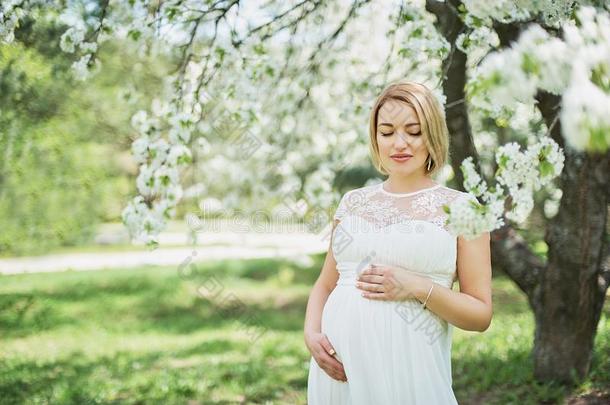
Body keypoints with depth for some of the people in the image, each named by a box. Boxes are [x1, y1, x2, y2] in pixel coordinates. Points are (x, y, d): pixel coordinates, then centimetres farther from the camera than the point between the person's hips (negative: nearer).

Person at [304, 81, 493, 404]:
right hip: (337, 369, 4)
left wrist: (418, 287, -16)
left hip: (406, 370, -4)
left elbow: (481, 314, -2)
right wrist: (311, 333, -1)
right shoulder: (353, 202, 10)